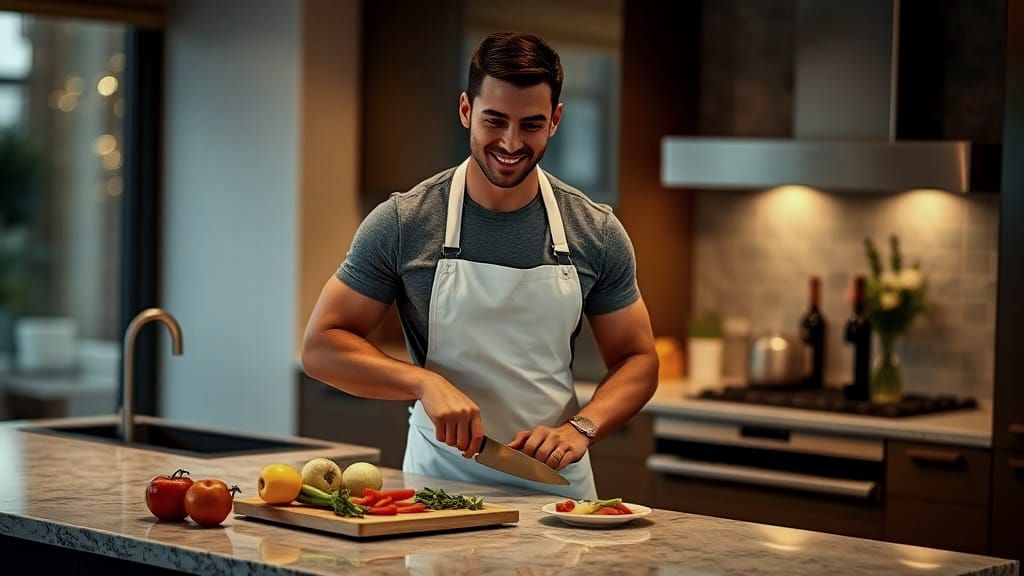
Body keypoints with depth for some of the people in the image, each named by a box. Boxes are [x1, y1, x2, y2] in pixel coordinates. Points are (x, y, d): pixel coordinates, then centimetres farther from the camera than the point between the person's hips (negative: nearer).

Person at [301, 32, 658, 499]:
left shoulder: (597, 232, 2)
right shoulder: (402, 223, -4)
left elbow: (637, 359, 8)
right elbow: (321, 347, -3)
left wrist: (582, 427, -11)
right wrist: (424, 382, -19)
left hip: (556, 486, 2)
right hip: (438, 481, -2)